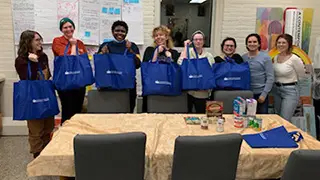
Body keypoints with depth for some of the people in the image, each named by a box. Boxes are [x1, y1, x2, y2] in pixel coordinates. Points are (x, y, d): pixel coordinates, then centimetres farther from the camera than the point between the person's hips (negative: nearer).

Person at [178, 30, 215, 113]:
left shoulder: (209, 56, 9)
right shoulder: (187, 52, 2)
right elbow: (180, 64, -18)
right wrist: (186, 47, -11)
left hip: (203, 92, 2)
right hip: (188, 90, -2)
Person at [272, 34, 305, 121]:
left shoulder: (294, 59, -15)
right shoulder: (275, 57, 4)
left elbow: (301, 75, -2)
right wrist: (278, 82, 6)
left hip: (290, 91, -7)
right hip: (276, 90, 7)